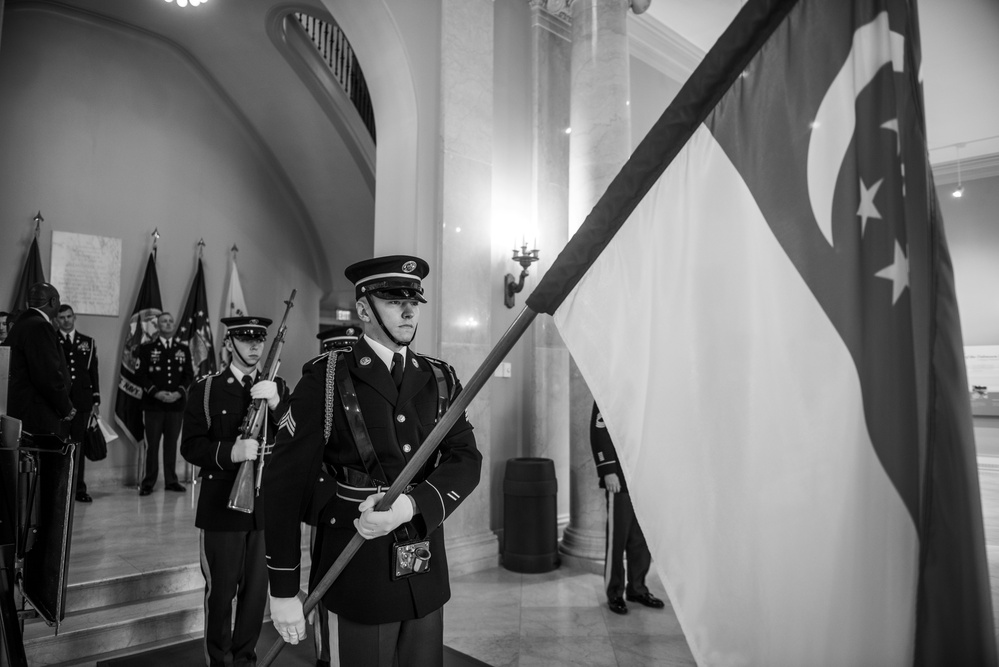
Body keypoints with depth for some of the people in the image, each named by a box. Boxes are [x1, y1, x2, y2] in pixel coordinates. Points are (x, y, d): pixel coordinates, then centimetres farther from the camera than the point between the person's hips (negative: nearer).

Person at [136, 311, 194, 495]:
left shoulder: (183, 349, 10)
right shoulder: (146, 348, 4)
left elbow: (189, 375, 7)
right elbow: (140, 375, -2)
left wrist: (179, 392, -9)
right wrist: (155, 392, -14)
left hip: (176, 403, 2)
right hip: (153, 404, -2)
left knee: (172, 443, 6)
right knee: (152, 444, 0)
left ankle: (171, 480, 14)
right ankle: (148, 482, 9)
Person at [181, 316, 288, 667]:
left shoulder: (276, 386, 6)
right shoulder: (205, 388, 0)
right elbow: (190, 446, -6)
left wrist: (275, 404, -20)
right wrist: (230, 452, -24)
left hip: (267, 504, 2)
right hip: (223, 504, -2)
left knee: (257, 587, 11)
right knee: (221, 589, 8)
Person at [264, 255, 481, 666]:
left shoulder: (441, 379, 4)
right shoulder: (326, 379, -9)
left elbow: (466, 460, -6)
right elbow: (285, 482, -8)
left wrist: (412, 504, -25)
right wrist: (283, 590, -8)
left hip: (427, 571, 4)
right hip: (362, 573, -4)